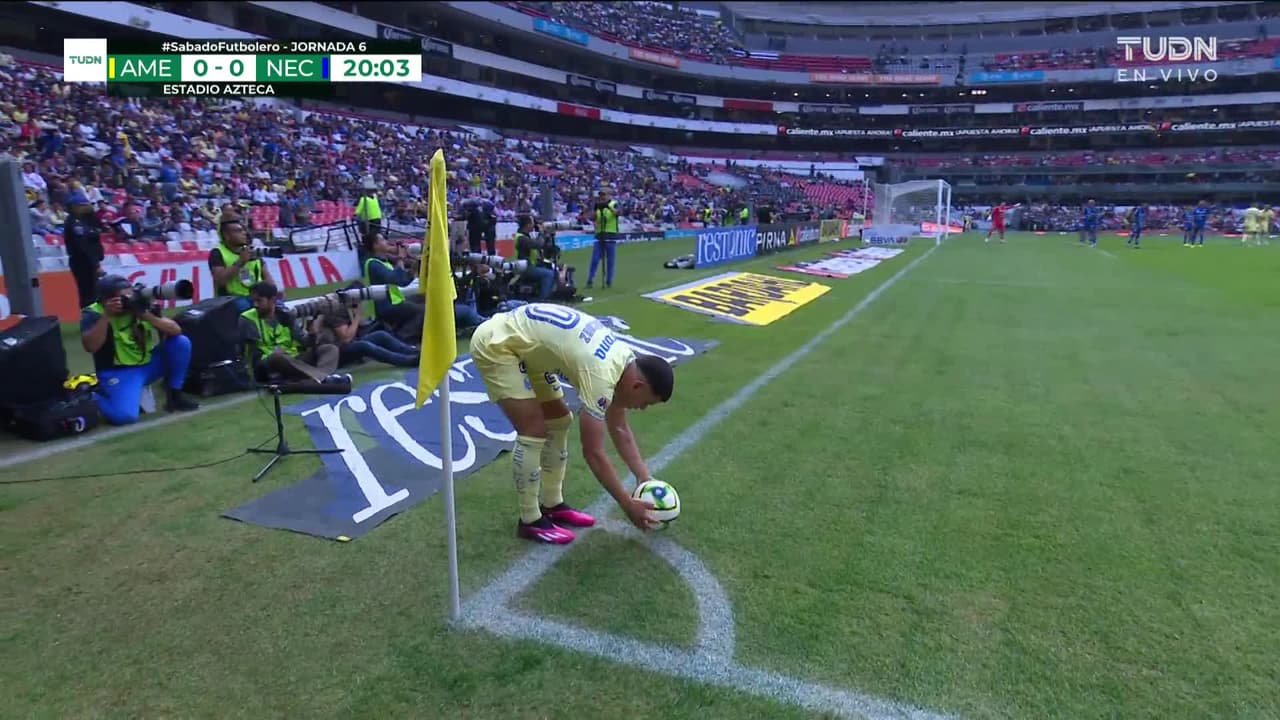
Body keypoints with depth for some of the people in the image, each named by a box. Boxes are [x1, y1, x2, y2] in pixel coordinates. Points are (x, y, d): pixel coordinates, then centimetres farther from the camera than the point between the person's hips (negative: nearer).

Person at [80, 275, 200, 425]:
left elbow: (176, 330, -10)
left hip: (149, 364, 5)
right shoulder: (93, 313, -12)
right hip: (118, 372, -5)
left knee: (181, 342, -15)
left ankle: (174, 395, -1)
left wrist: (148, 316, -25)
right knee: (123, 415, -28)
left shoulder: (141, 306, -2)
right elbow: (90, 347, -28)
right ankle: (97, 397, 9)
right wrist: (107, 315, -31)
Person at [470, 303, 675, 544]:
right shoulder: (601, 374, -29)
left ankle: (552, 505, 22)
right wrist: (628, 505, -17)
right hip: (495, 344, -10)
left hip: (523, 343, 10)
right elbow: (593, 452, -25)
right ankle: (530, 520, 3)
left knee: (559, 421, 10)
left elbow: (619, 430, 9)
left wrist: (645, 478, 6)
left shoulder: (625, 362, -1)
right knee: (534, 431, -13)